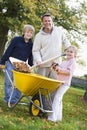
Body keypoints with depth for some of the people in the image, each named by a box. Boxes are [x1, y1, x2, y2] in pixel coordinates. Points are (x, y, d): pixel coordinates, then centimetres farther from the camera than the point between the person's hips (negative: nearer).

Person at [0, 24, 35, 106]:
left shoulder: (31, 44, 5)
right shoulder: (16, 40, -5)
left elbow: (30, 58, 14)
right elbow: (8, 51, -4)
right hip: (11, 63, -2)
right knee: (8, 82, 2)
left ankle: (14, 100, 8)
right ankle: (8, 99, 15)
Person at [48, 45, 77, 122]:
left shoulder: (72, 61, -6)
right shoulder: (64, 62, 19)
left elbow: (69, 72, -18)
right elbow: (59, 72, 20)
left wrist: (60, 69, -18)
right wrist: (55, 68, 2)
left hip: (65, 83, -9)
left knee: (57, 98, -15)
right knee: (59, 99, 13)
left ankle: (52, 117, -17)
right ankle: (58, 117, 22)